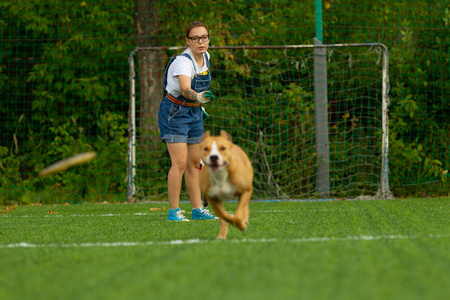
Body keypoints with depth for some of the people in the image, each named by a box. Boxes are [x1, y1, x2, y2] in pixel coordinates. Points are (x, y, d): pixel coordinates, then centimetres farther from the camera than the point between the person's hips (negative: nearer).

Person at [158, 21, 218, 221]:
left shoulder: (205, 57, -1)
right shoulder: (183, 62, -26)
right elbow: (185, 89, -44)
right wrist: (199, 97, -62)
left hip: (194, 113, 8)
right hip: (174, 113, -8)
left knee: (194, 162, 11)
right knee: (180, 162, -15)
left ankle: (197, 209, 16)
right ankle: (174, 211, -11)